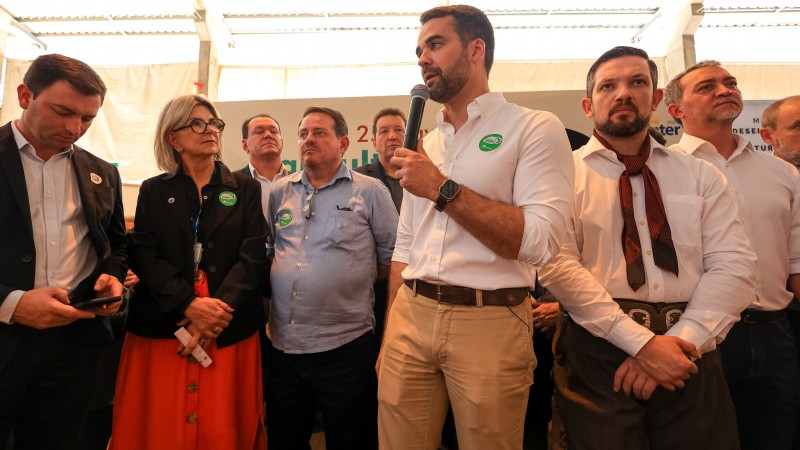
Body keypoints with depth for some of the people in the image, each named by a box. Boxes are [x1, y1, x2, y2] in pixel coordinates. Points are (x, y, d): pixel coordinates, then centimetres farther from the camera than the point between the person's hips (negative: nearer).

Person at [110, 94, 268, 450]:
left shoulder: (246, 189, 8)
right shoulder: (153, 191, 10)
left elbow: (253, 255, -3)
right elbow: (144, 254, -2)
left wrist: (217, 311, -15)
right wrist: (189, 305, -17)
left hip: (230, 331, 0)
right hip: (161, 326, 1)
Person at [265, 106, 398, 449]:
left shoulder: (370, 192, -2)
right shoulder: (279, 192, 10)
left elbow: (392, 257, 0)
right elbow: (265, 251, 18)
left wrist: (349, 282, 1)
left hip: (344, 346, -4)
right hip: (282, 345, 4)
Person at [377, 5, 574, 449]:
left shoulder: (536, 129, -4)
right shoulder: (424, 146, 14)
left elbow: (539, 241, -17)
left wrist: (442, 189, -16)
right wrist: (388, 335, 11)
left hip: (489, 323, -5)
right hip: (409, 317, 5)